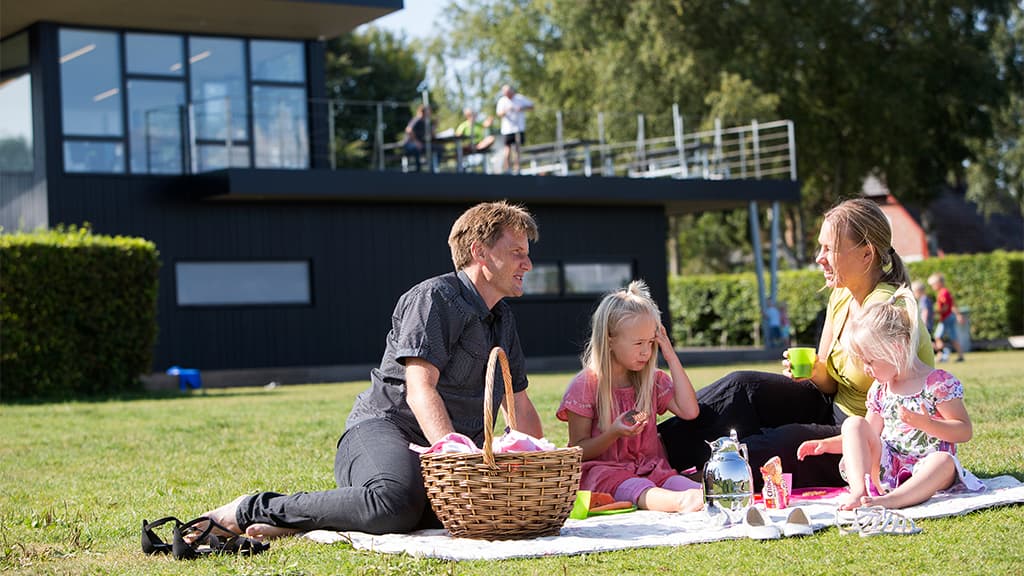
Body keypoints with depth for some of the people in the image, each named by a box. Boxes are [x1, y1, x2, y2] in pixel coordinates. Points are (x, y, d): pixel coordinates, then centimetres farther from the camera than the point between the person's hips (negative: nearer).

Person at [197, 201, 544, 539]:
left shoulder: (503, 319, 22)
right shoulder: (434, 298, -6)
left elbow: (520, 408, 26)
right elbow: (419, 388, -19)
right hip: (382, 427, -9)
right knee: (396, 504, -41)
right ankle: (252, 510, -20)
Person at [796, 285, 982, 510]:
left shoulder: (939, 382, -5)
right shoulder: (880, 390, 14)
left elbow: (964, 431, -10)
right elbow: (868, 436, 24)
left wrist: (926, 424, -24)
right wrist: (827, 444, 13)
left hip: (923, 473, -5)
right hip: (885, 472, 5)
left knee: (944, 462, -37)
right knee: (853, 423, -12)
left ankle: (890, 500, -58)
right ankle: (860, 491, -32)